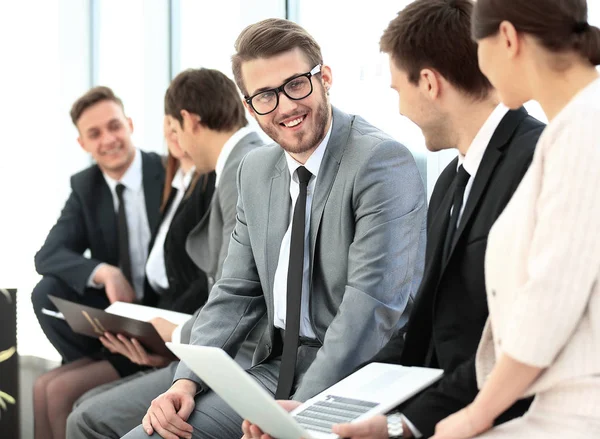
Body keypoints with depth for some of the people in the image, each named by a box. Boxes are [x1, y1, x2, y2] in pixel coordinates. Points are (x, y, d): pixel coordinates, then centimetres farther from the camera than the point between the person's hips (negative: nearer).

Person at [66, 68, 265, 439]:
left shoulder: (246, 172, -14)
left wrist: (178, 336, -2)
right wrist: (169, 348, 7)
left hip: (248, 362, -10)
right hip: (232, 354, 10)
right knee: (89, 407, 9)